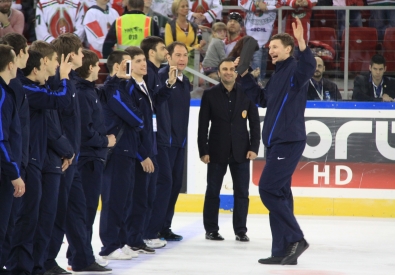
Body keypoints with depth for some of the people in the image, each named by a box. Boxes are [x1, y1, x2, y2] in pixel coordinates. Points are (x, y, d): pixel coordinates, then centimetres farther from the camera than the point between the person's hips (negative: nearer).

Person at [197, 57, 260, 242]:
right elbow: (203, 125, -1)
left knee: (242, 192, 2)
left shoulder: (246, 94, 4)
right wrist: (203, 151, -7)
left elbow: (254, 123, 5)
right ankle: (211, 230, 13)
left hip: (241, 151, 1)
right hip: (217, 151, -1)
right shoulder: (210, 95, 1)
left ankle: (240, 230, 9)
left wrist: (254, 147, -4)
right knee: (213, 192, 5)